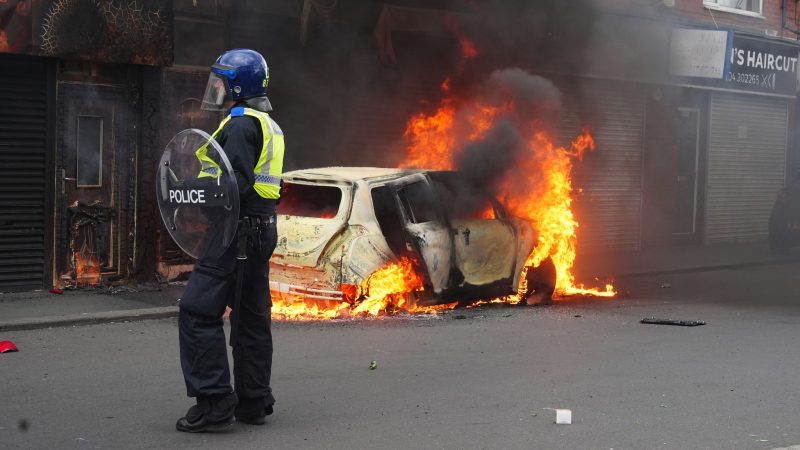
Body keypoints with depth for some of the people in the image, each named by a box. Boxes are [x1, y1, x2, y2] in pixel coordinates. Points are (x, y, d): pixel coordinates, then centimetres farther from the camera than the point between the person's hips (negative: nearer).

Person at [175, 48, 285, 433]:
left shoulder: (241, 124, -13)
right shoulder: (268, 126, 19)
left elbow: (238, 182, -22)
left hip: (238, 230, -10)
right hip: (262, 229, 10)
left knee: (198, 311, -8)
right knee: (251, 315, 13)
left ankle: (214, 402, -10)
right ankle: (253, 402, 19)